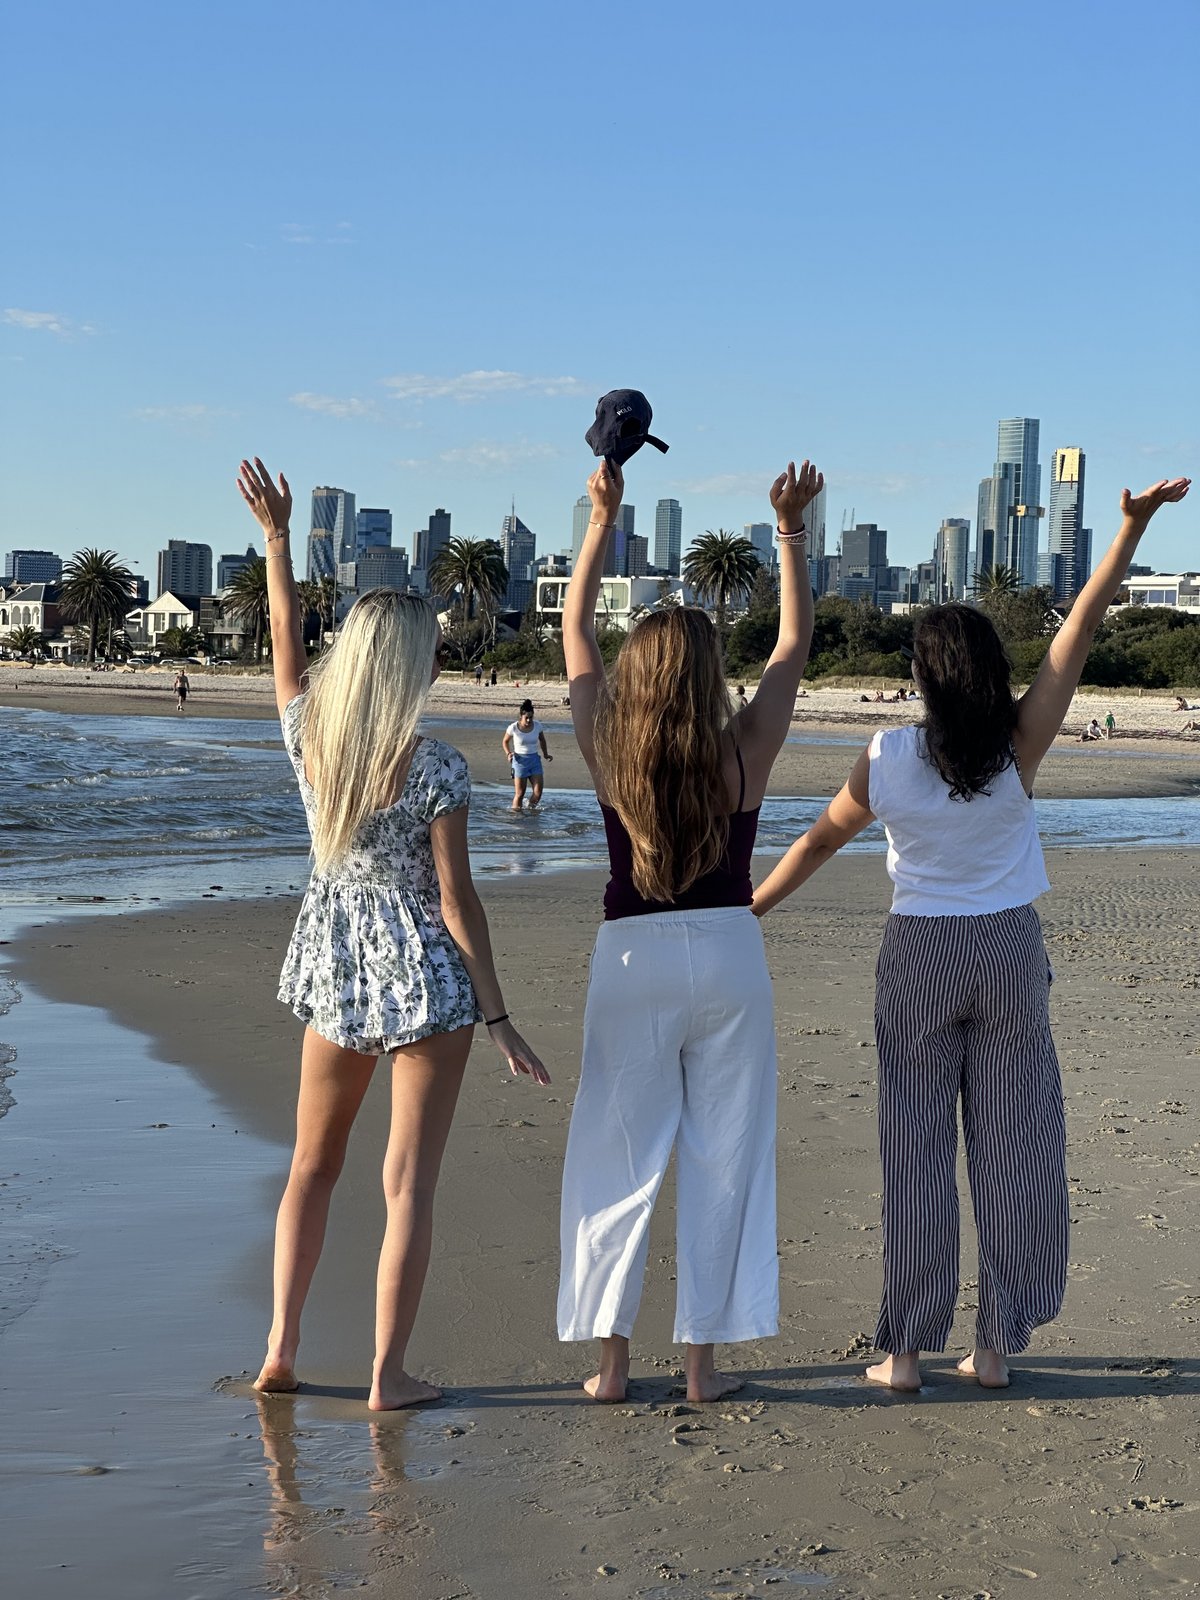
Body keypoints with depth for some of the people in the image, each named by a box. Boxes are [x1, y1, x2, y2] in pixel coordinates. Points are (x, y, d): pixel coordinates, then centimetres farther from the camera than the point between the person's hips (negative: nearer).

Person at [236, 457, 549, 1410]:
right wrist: (497, 1016, -10)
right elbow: (457, 900, -16)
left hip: (334, 969, 5)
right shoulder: (435, 768, -17)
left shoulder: (310, 739, -4)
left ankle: (282, 1348, 22)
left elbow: (286, 644, 15)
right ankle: (388, 1374, 8)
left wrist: (277, 536, 23)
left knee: (313, 1164, 20)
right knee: (410, 1182, 3)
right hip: (423, 977, -5)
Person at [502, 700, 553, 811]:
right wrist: (508, 753, -10)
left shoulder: (537, 726, -4)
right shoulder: (513, 728, -11)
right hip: (520, 760, -3)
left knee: (538, 791, -6)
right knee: (519, 793, -4)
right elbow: (505, 741, 6)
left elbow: (542, 740, 17)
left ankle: (531, 809, 16)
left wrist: (545, 754, 8)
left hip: (534, 759, 3)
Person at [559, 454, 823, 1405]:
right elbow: (797, 639, 5)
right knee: (723, 1159, 8)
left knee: (616, 1158, 8)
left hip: (632, 961, 0)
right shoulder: (747, 752, -7)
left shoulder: (609, 753, -7)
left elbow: (575, 628, 5)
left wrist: (603, 519, 7)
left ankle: (612, 1359, 10)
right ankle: (703, 1360, 12)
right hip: (729, 957, 0)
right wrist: (792, 530, 9)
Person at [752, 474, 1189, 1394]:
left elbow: (820, 841, 4)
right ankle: (997, 1345, 14)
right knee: (1011, 1145, 9)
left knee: (916, 1152, 5)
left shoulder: (888, 759, -8)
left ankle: (907, 1350, 10)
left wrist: (751, 907, 18)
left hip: (920, 955, 0)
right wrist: (1134, 525, -9)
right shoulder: (1020, 747, -10)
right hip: (1011, 949, 0)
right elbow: (1081, 630, -11)